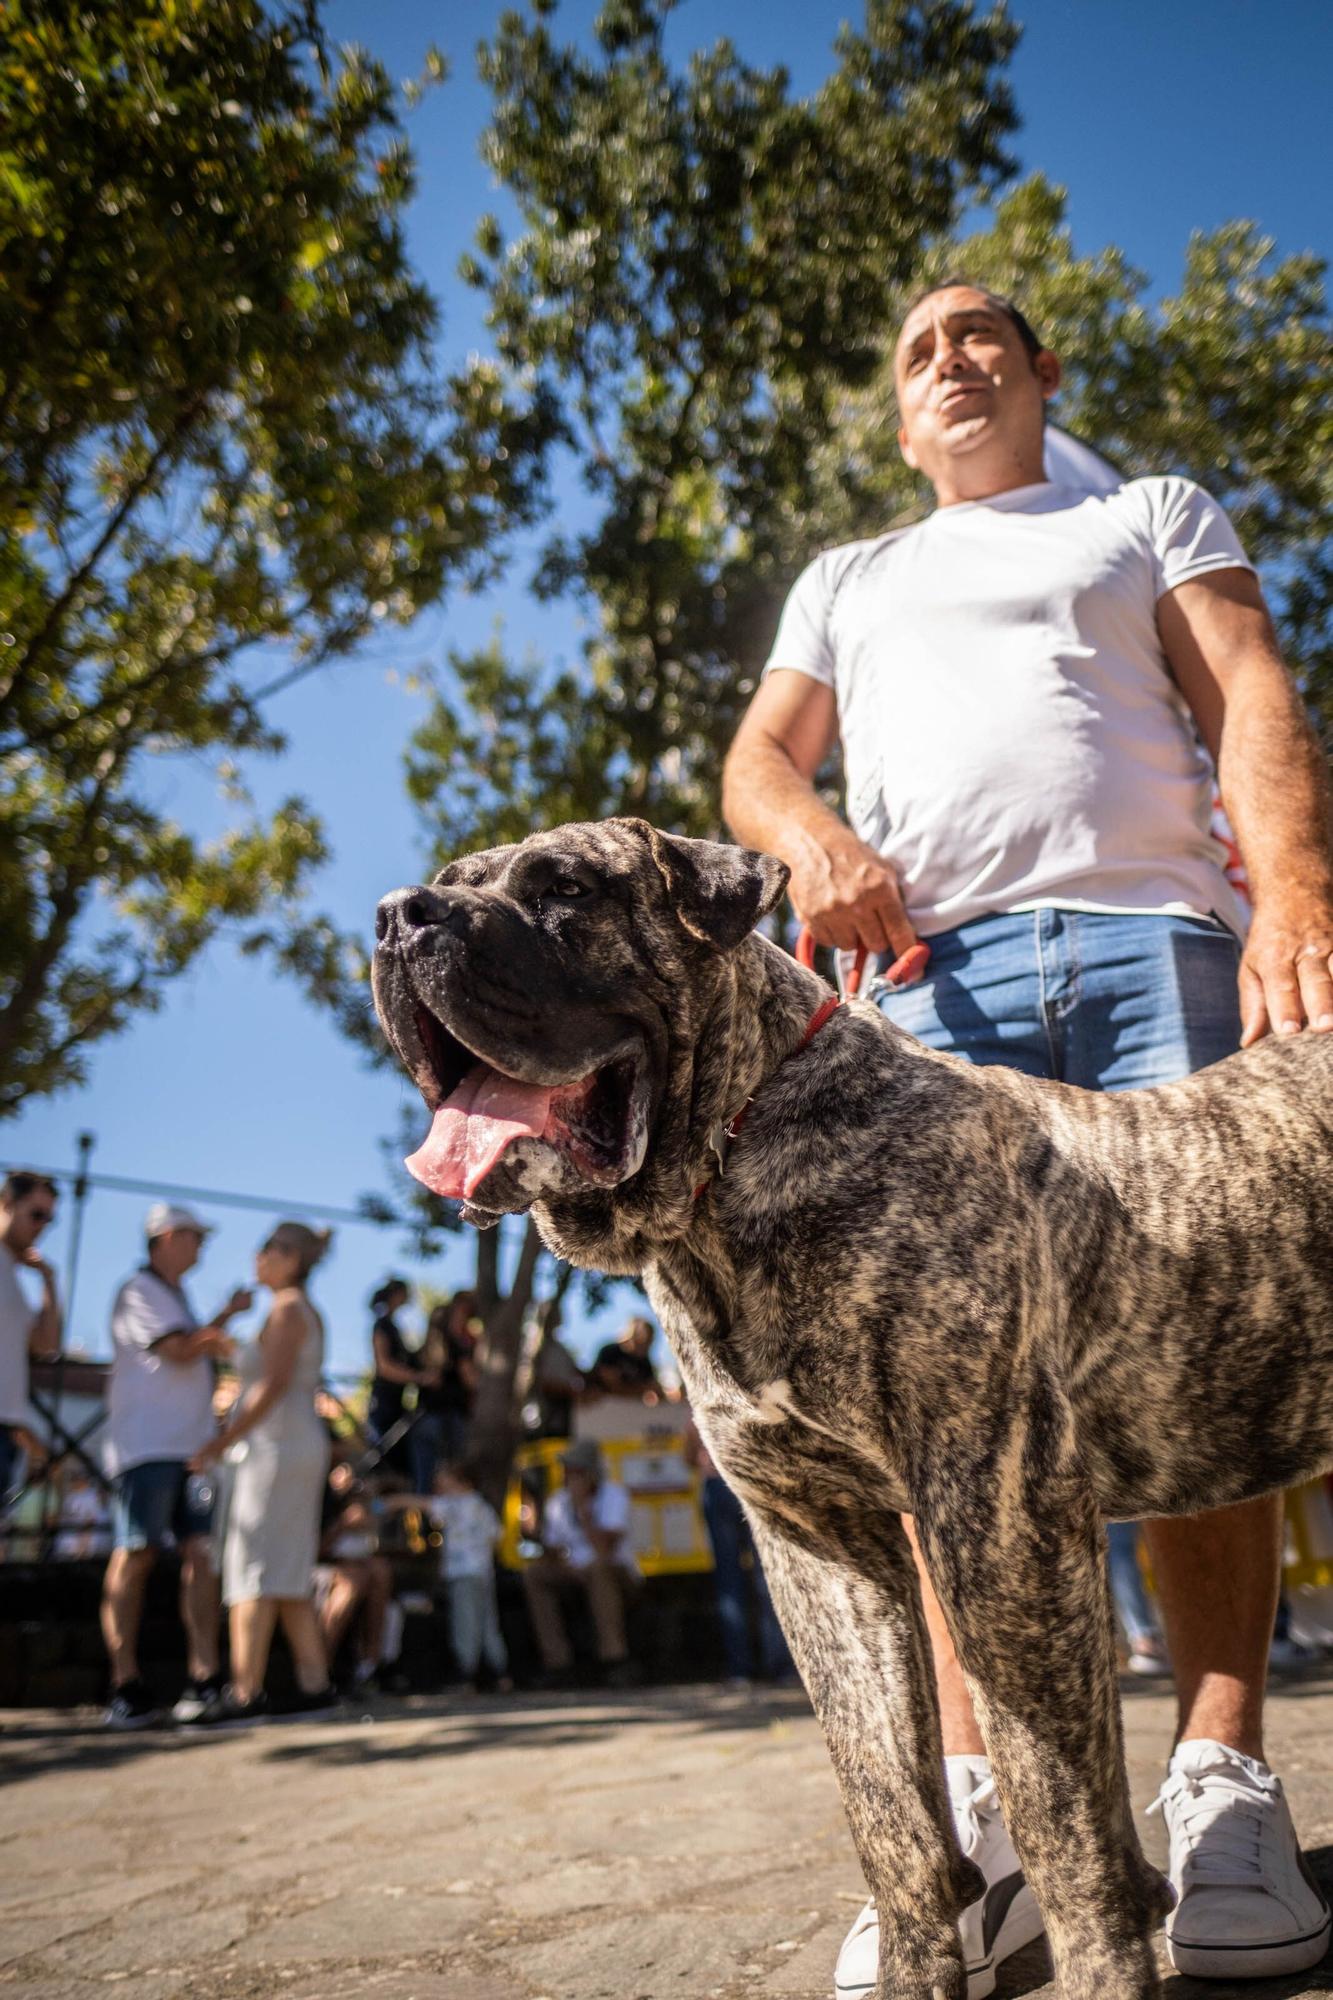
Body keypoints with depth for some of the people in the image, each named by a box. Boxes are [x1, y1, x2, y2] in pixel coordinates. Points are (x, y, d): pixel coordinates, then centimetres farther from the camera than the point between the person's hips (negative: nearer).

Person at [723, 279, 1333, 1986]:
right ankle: (981, 1807, -10)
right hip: (933, 972, 1)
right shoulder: (847, 579, 33)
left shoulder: (1152, 515, 26)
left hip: (1157, 937, -1)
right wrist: (811, 835, -7)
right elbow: (759, 756, 20)